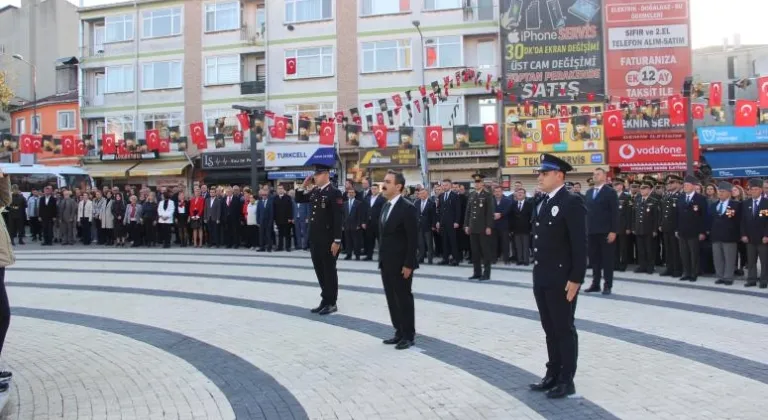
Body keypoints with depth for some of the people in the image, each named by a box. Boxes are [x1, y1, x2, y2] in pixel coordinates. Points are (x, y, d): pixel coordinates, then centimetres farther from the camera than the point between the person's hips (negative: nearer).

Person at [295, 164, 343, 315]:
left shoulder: (334, 192, -13)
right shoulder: (314, 191, 11)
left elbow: (338, 218, -17)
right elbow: (299, 200, 22)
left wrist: (337, 240, -20)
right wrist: (304, 186, 5)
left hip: (328, 239, -8)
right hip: (315, 238, 8)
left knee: (329, 270, 2)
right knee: (319, 270, 14)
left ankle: (331, 303, 12)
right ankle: (325, 300, 24)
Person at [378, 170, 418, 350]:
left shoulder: (407, 208, -14)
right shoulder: (385, 206, 12)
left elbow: (413, 239, -16)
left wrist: (408, 264, -19)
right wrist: (381, 259, 13)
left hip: (400, 264, -8)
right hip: (386, 263, 8)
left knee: (404, 298, 2)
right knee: (392, 299, 12)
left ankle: (408, 335, 12)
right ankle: (399, 332, 23)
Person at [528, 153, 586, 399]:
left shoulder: (572, 202, -13)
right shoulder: (542, 203, 13)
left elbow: (580, 245, -16)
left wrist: (575, 279, -19)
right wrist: (537, 272, 14)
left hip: (562, 280, -8)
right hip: (541, 278, 8)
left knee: (564, 330, 3)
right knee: (550, 330, 15)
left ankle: (567, 381, 13)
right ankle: (553, 374, 25)